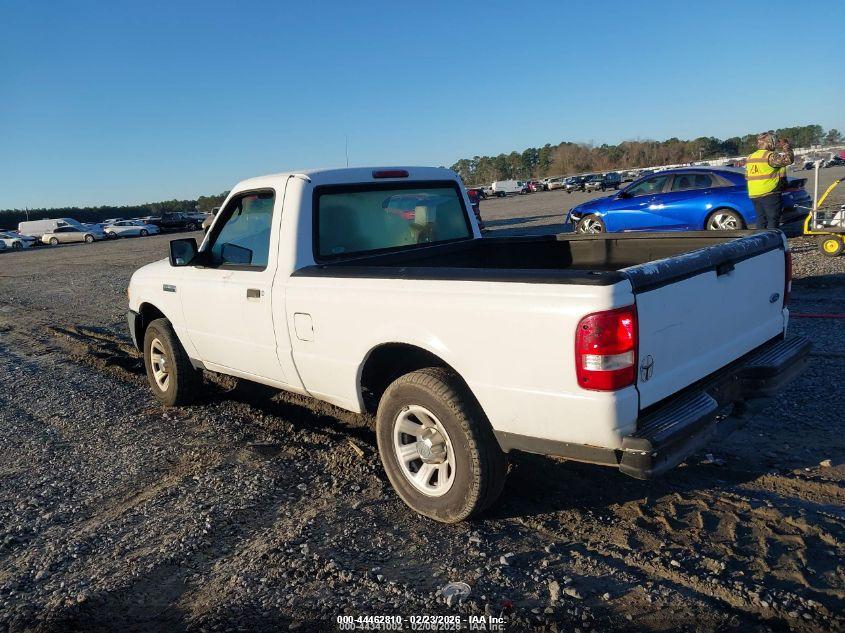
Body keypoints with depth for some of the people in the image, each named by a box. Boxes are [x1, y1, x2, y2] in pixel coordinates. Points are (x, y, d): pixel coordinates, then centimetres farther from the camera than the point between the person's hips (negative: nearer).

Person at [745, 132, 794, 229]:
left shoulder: (750, 157, 14)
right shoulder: (770, 156, -11)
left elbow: (747, 176, 19)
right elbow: (788, 159, -16)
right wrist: (786, 146, -2)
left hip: (754, 195, 7)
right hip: (769, 194, -7)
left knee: (761, 221, 11)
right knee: (773, 220, -3)